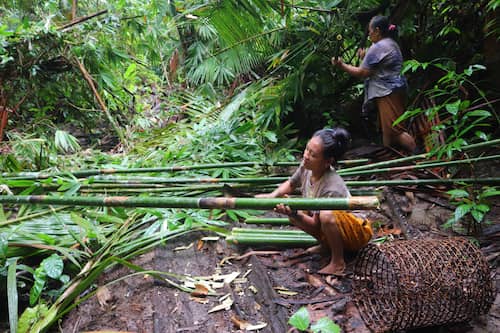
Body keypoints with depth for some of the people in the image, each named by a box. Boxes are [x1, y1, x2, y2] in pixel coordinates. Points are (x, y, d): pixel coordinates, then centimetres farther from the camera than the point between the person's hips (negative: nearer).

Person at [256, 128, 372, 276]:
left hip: (356, 232, -8)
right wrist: (272, 196, -11)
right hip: (329, 226, 8)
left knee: (327, 215, -39)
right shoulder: (307, 166, -14)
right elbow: (290, 184, 7)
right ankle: (326, 244, 8)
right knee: (291, 209, -4)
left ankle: (338, 262, -16)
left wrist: (294, 214, -40)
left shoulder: (332, 189, -35)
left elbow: (315, 224, -25)